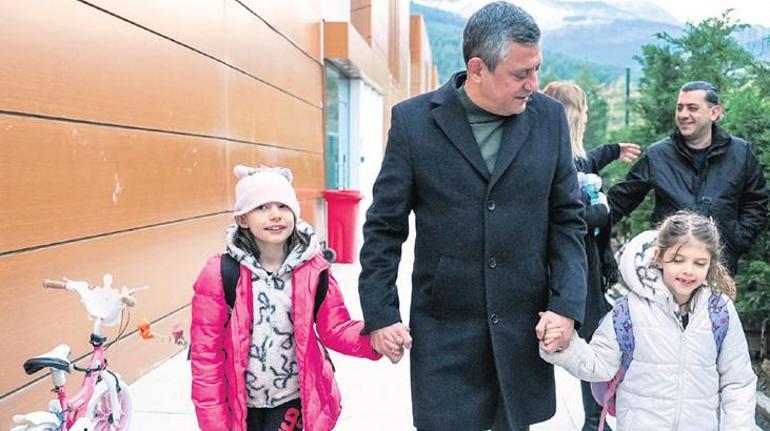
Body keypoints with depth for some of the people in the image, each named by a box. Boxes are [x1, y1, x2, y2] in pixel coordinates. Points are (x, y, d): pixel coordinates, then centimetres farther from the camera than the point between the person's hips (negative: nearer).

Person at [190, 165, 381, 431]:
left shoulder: (313, 269, -10)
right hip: (239, 403, 0)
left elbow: (335, 329, -4)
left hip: (293, 399, 0)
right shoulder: (220, 274, -16)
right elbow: (206, 352, -10)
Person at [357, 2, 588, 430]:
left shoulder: (549, 117, 0)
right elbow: (384, 227, -3)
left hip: (524, 326, 3)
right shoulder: (413, 120, -7)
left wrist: (567, 304, -5)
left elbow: (567, 218, 4)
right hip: (444, 329, -2)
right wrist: (380, 315, -7)